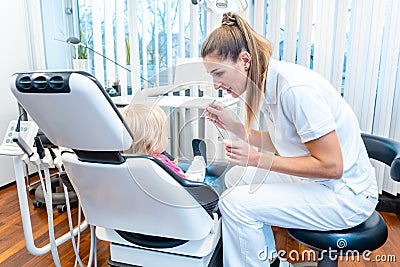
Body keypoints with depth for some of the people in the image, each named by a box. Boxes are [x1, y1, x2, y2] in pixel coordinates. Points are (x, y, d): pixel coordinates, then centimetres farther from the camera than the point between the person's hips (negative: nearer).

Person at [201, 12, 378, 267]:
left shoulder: (296, 88, -27)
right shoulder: (267, 83, 1)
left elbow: (331, 166, -25)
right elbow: (280, 143, 9)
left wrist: (258, 159, -24)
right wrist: (233, 125, 0)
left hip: (346, 195, -9)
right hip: (313, 178, 9)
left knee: (235, 202, -21)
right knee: (236, 176, 10)